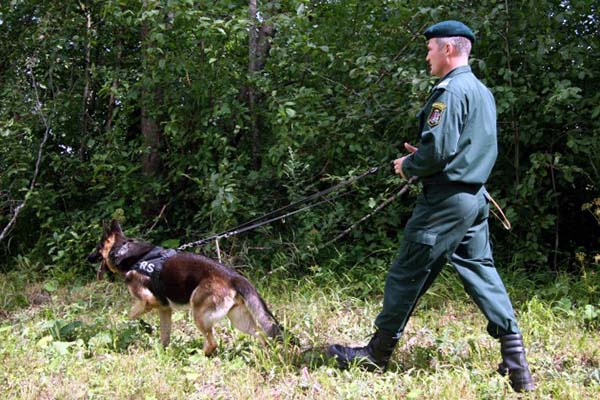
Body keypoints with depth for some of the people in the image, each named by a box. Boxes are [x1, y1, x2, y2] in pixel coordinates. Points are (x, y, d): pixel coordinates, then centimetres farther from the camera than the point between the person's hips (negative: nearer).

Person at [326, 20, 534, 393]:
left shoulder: (450, 91, -14)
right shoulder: (484, 92, 16)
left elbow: (438, 149, -22)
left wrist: (408, 166, -3)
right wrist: (422, 157, 16)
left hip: (445, 200, -9)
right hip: (476, 197, 9)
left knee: (408, 274, 0)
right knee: (482, 273, 10)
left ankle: (377, 354, 12)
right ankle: (516, 361, 7)